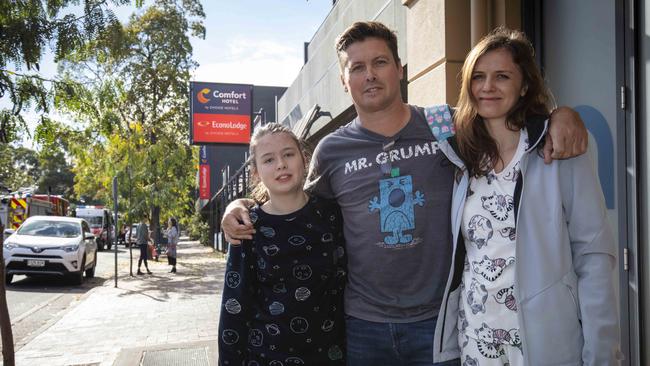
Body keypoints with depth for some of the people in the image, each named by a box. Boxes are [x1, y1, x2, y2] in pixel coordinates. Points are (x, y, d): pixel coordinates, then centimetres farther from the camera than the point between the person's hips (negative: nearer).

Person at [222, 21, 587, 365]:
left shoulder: (448, 127, -1)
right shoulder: (332, 150, 1)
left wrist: (562, 114, -11)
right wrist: (244, 208, -1)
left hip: (439, 322, 0)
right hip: (362, 325, 1)